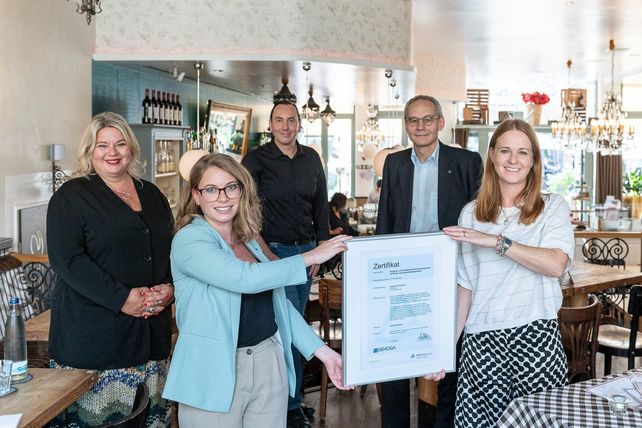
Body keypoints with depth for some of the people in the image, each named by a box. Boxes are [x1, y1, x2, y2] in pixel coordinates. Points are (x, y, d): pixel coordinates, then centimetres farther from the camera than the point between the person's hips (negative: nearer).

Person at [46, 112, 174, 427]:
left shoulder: (151, 195, 15)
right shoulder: (71, 196, -2)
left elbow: (171, 249, 18)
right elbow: (66, 259, -13)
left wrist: (170, 287, -3)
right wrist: (121, 298, -19)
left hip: (151, 329, 5)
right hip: (92, 332, -5)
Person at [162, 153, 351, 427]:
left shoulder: (249, 240, 11)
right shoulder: (188, 240, -11)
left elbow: (277, 300, 13)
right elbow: (245, 279, -24)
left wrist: (322, 351, 5)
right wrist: (310, 257, -15)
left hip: (270, 363, 6)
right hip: (215, 371, -6)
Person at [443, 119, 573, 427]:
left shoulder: (553, 208, 4)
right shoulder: (471, 214, 8)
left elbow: (556, 265, -13)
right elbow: (466, 286, 9)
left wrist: (495, 241, -18)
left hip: (535, 336, -1)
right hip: (482, 340, 2)